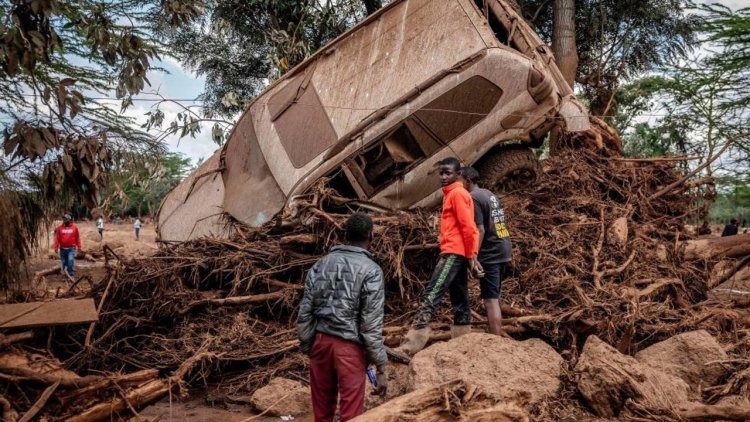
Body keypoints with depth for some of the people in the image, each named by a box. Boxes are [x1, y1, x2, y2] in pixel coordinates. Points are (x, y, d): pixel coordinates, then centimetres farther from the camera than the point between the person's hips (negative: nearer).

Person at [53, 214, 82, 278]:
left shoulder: (74, 227, 1)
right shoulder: (60, 228, 3)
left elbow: (77, 238, 6)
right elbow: (57, 238, 2)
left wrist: (79, 246, 6)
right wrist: (56, 247, -2)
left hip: (71, 248, -2)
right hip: (63, 248, 2)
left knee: (71, 260, -15)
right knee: (64, 262, 10)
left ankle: (71, 274, -10)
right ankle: (64, 273, 23)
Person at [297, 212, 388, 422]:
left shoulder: (321, 264, 6)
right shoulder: (371, 271, -9)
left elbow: (304, 313, 6)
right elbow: (371, 325, -12)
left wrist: (306, 347, 15)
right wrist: (380, 368, -7)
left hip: (321, 340, 5)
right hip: (350, 347, -5)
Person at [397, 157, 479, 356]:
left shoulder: (457, 193, -9)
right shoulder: (452, 194, 21)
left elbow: (467, 227, -15)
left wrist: (470, 255, -13)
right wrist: (470, 254, 15)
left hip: (454, 253, -11)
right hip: (456, 253, 11)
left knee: (429, 297, -16)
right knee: (460, 302, 10)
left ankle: (411, 344, -21)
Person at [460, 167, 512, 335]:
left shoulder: (473, 197, -12)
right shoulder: (490, 194, 16)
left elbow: (480, 230, -18)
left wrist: (473, 257, -17)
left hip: (490, 253, -9)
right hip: (503, 250, 9)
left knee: (490, 300, -7)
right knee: (494, 298, 16)